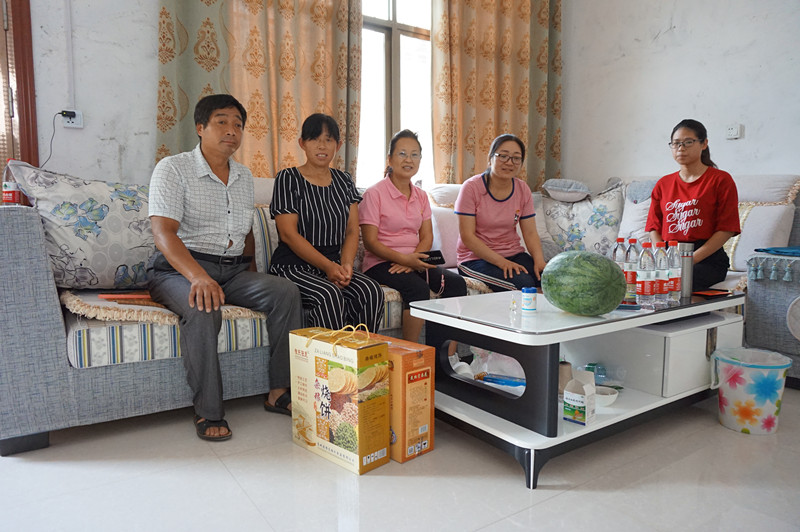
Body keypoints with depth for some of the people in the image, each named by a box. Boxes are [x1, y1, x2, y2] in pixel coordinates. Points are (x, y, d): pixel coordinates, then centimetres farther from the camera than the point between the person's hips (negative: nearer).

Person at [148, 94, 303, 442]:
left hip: (232, 270, 6)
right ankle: (208, 412, -21)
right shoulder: (174, 169, -3)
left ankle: (280, 391, -13)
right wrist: (198, 277, -33)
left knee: (285, 291, -19)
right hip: (178, 269, -5)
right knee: (203, 308, -36)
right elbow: (163, 233, -16)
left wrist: (250, 278, 9)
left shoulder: (244, 177, 17)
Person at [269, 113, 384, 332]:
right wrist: (328, 266, -19)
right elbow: (289, 234, -11)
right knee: (329, 294, -33)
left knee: (371, 291, -23)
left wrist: (346, 265, -12)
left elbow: (352, 231, 8)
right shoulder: (287, 179, -2)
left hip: (334, 264, 5)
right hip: (293, 266, -4)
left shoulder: (344, 181, 13)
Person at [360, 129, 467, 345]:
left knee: (456, 283, -17)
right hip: (381, 263, -6)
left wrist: (413, 259, -14)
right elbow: (370, 242, -11)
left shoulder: (421, 196, 13)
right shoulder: (375, 193, -6)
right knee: (418, 288, -32)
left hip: (414, 261, 6)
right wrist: (404, 259, -23)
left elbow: (427, 237, 8)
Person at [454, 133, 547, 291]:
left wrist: (539, 261, -15)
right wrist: (501, 262, -22)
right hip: (476, 259, -5)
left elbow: (530, 233, 5)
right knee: (524, 283, -29)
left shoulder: (523, 190, 5)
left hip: (514, 255, 5)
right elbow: (467, 236, -14)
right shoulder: (471, 188, -10)